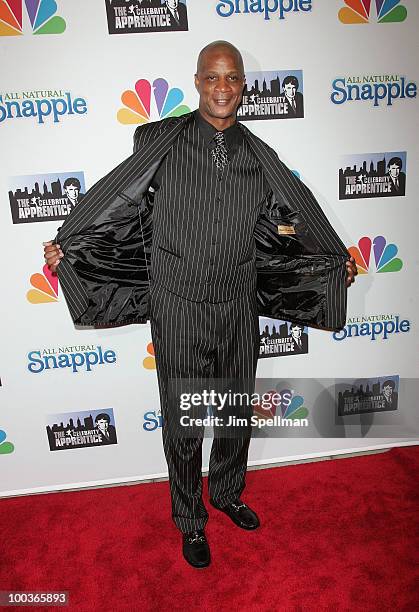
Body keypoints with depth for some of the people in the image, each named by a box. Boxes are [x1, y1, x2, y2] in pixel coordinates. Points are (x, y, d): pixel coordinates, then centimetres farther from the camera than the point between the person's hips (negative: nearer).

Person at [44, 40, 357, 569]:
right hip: (178, 306, -3)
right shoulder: (163, 141, -2)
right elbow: (114, 193, 1)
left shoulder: (258, 155, 6)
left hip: (238, 306, 3)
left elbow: (297, 210, 16)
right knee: (183, 418, 8)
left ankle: (228, 493, 45)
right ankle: (190, 520, 33)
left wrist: (337, 255, 24)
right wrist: (64, 240, 2)